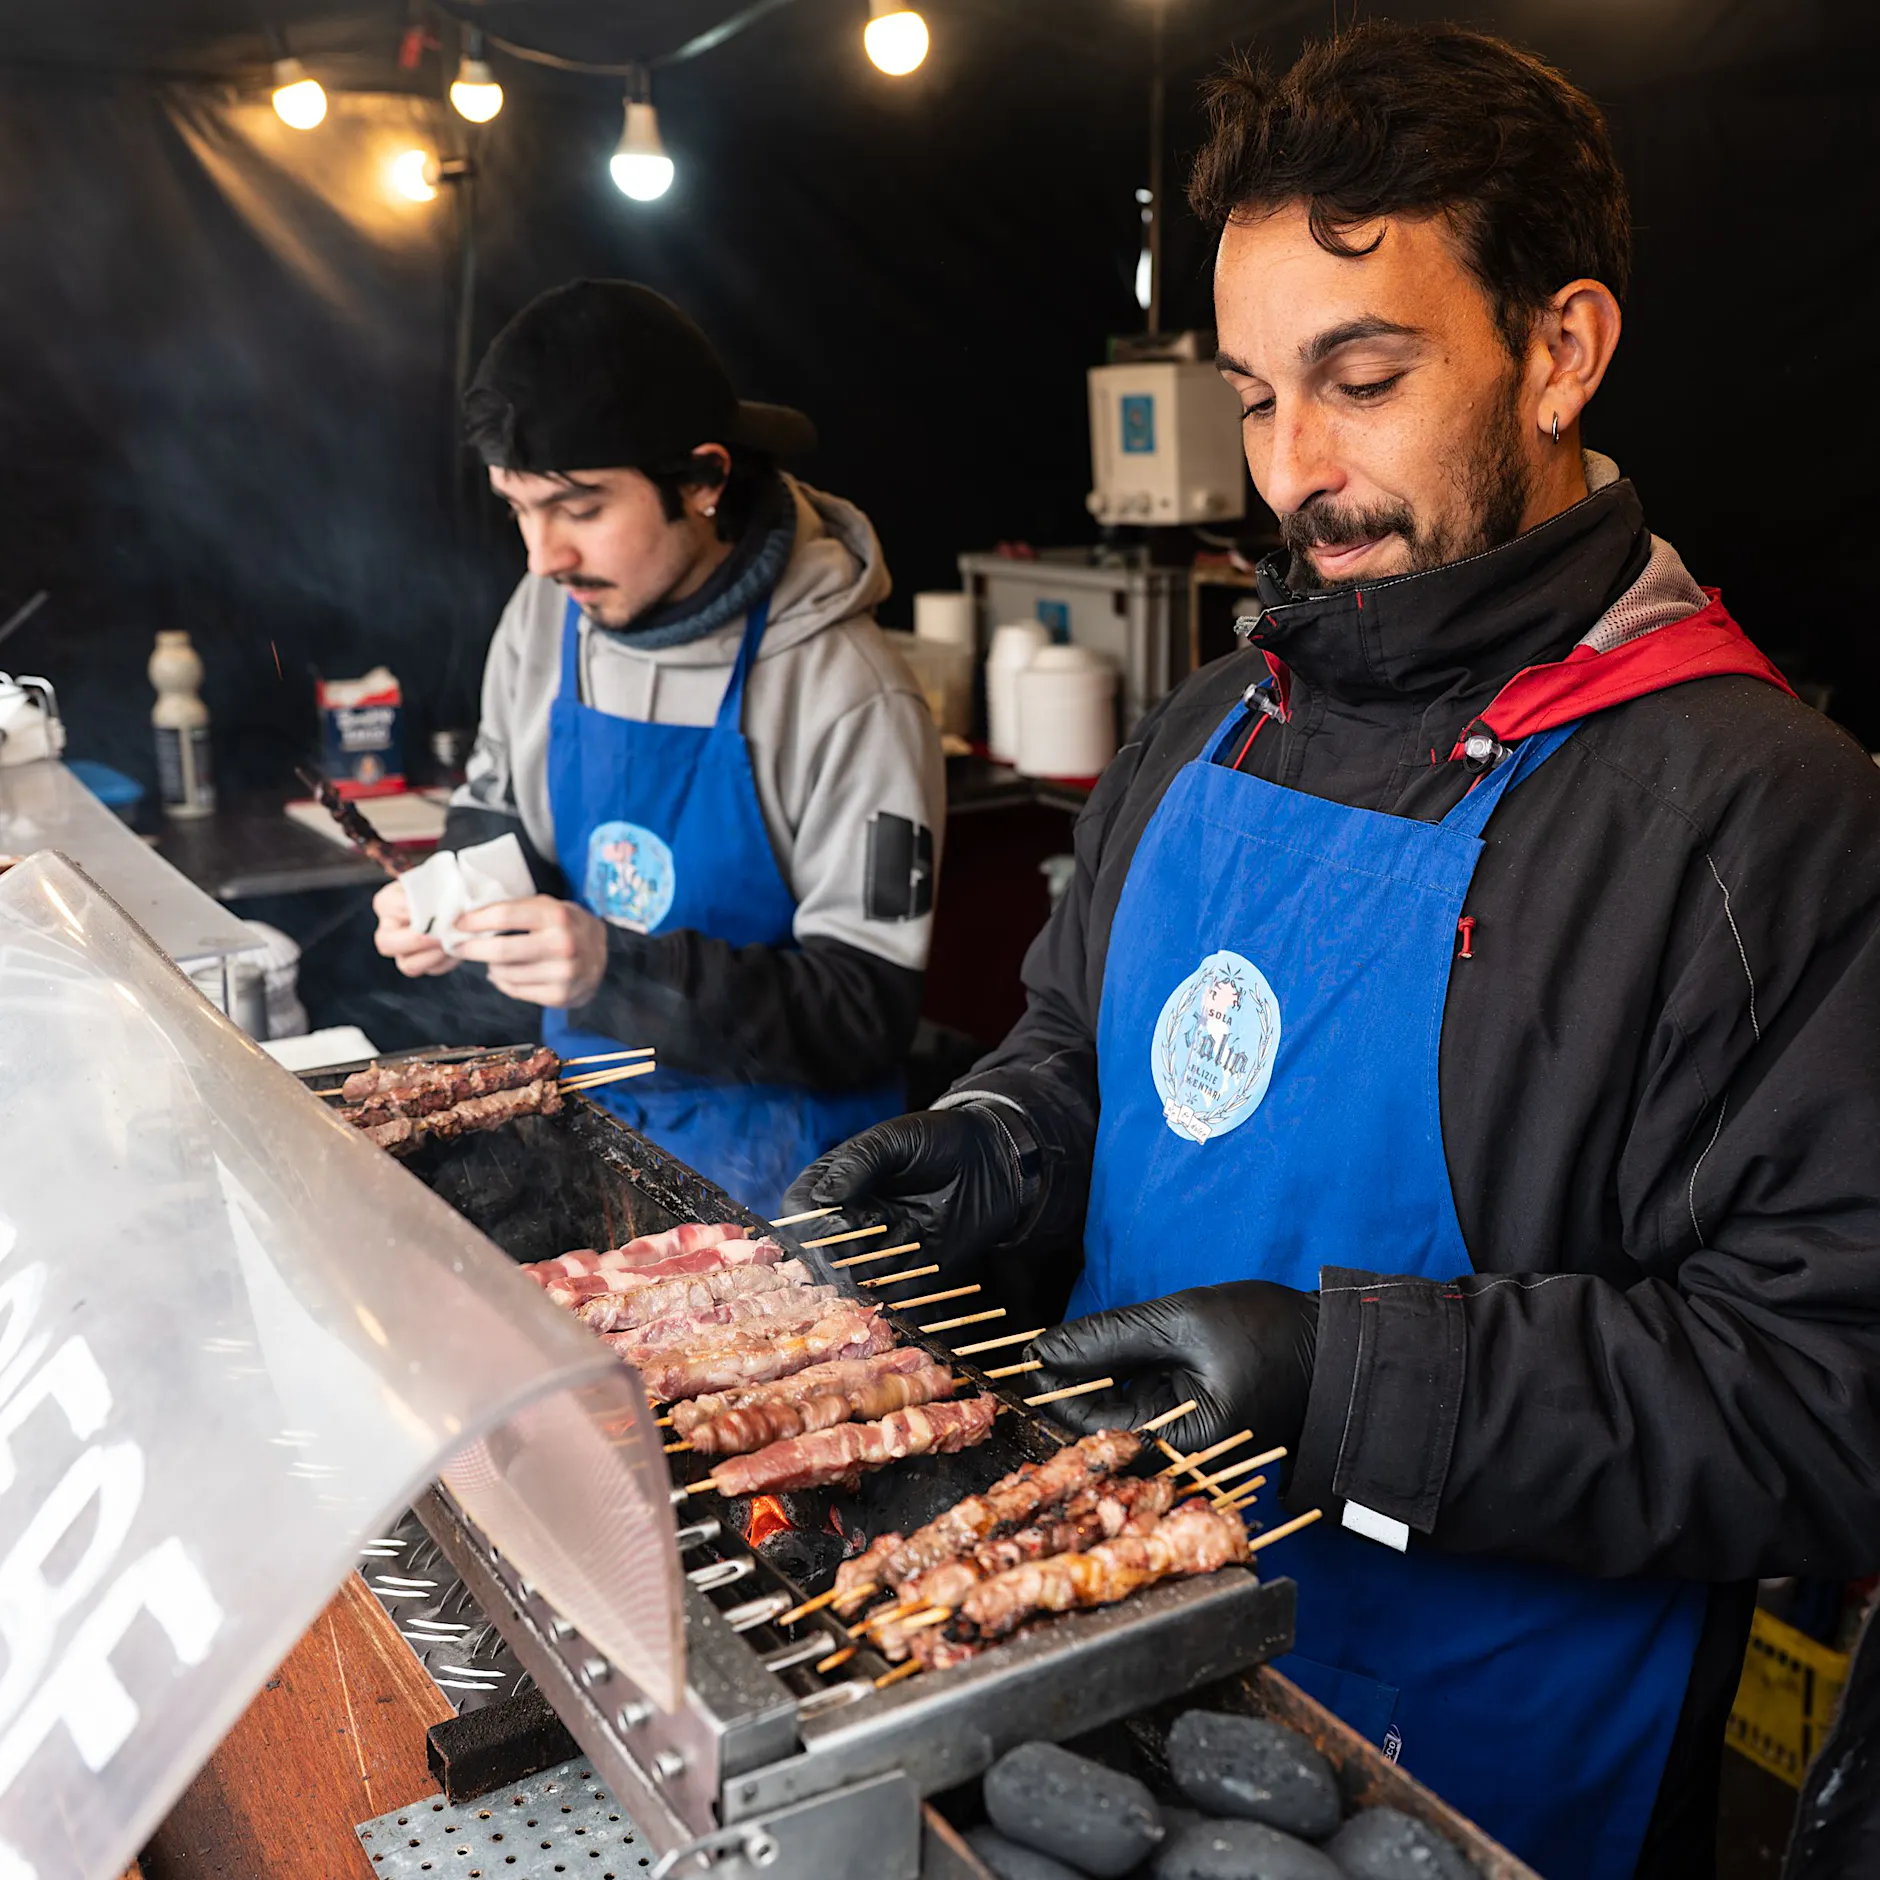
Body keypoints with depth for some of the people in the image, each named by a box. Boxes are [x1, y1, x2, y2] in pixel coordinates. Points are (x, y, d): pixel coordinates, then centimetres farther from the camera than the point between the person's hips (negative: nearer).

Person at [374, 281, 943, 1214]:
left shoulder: (849, 700, -19)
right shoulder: (546, 614, 0)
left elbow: (866, 1013, -18)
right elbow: (494, 803, 18)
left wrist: (616, 970, -29)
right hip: (583, 1112, 5)